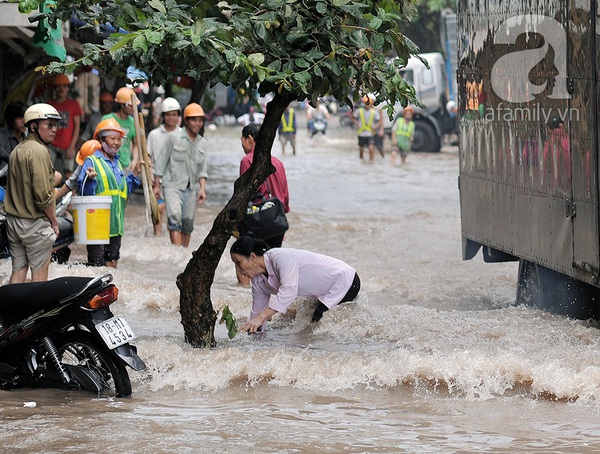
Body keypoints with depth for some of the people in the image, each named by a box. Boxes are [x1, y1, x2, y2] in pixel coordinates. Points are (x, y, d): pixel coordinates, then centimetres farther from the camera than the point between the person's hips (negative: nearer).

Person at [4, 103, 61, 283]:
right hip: (35, 223, -8)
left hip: (13, 221, 8)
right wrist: (54, 222, -9)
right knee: (39, 273, -1)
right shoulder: (39, 151, -16)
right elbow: (42, 194, -20)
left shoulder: (17, 150, 12)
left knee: (18, 272, 9)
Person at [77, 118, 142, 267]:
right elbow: (83, 191, -14)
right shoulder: (92, 161, -6)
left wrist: (134, 175, 16)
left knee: (112, 264, 11)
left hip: (116, 225, 8)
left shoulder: (117, 164, 18)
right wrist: (89, 179, -33)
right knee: (97, 265, -8)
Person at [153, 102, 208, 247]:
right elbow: (162, 161, 0)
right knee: (175, 217, -20)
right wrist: (156, 185, 0)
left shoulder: (202, 143, 9)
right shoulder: (174, 137, -5)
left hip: (192, 188, 5)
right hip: (173, 185, -5)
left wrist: (202, 188, -2)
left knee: (188, 223, 8)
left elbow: (202, 169, 12)